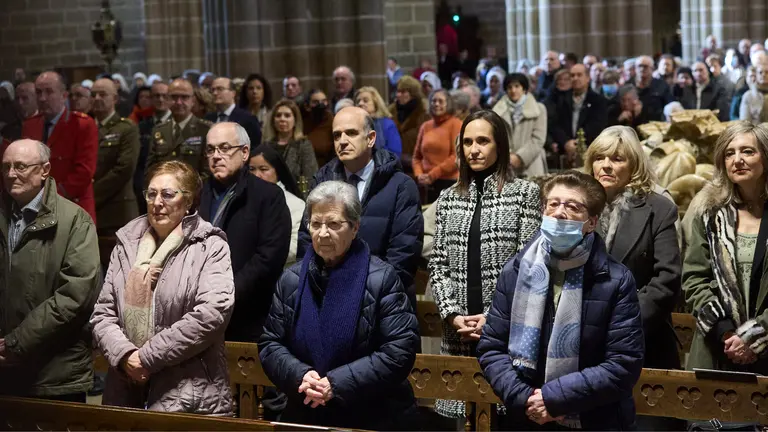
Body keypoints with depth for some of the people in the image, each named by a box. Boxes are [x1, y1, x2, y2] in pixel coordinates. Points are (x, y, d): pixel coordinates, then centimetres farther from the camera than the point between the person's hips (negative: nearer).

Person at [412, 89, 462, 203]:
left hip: (450, 183, -5)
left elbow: (457, 156, -11)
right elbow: (417, 156, 18)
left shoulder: (456, 124, -2)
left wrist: (432, 175, -13)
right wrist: (419, 174, -2)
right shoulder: (425, 127, 13)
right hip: (429, 185, 5)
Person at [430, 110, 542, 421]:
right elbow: (438, 264, 10)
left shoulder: (525, 193, 1)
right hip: (458, 331, 3)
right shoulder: (449, 198, 13)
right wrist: (453, 314, -5)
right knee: (462, 409, 4)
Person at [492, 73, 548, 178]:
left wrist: (519, 157, -9)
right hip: (505, 167, 1)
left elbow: (538, 139, 1)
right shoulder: (499, 111, 14)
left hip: (531, 167, -1)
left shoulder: (539, 109, 10)